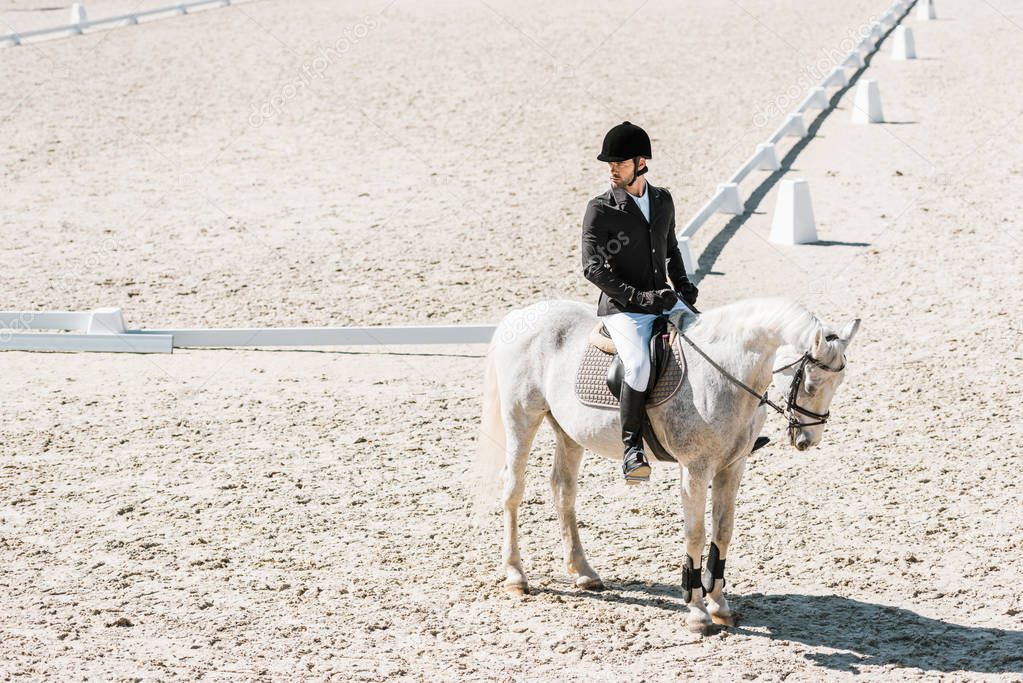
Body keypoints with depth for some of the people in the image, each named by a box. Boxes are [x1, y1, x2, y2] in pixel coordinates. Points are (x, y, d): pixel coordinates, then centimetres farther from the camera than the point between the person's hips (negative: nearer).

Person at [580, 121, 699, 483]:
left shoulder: (663, 201, 10)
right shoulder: (600, 209, -7)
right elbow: (593, 268, -14)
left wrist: (683, 286, 8)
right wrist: (638, 296, -22)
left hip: (664, 302, 6)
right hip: (622, 309, -6)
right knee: (639, 364, -32)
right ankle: (632, 446, -22)